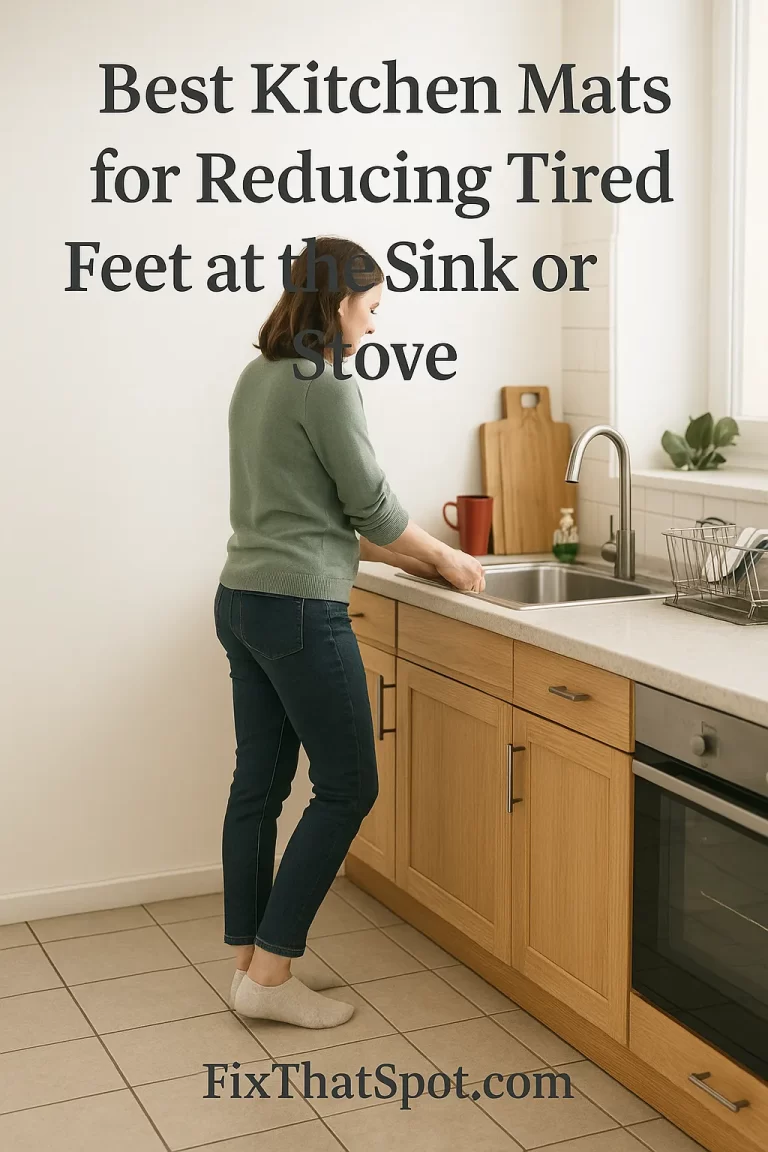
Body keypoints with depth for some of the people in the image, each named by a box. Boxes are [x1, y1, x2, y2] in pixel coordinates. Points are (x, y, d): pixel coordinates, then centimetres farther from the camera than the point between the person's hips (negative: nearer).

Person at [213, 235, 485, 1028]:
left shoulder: (256, 378, 13)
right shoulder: (328, 385, -14)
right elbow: (371, 505, -9)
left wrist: (394, 555, 18)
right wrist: (444, 559, 8)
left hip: (241, 600, 9)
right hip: (298, 610, -9)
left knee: (258, 783, 13)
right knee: (346, 787, 1)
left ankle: (249, 962, 20)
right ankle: (270, 974, 4)